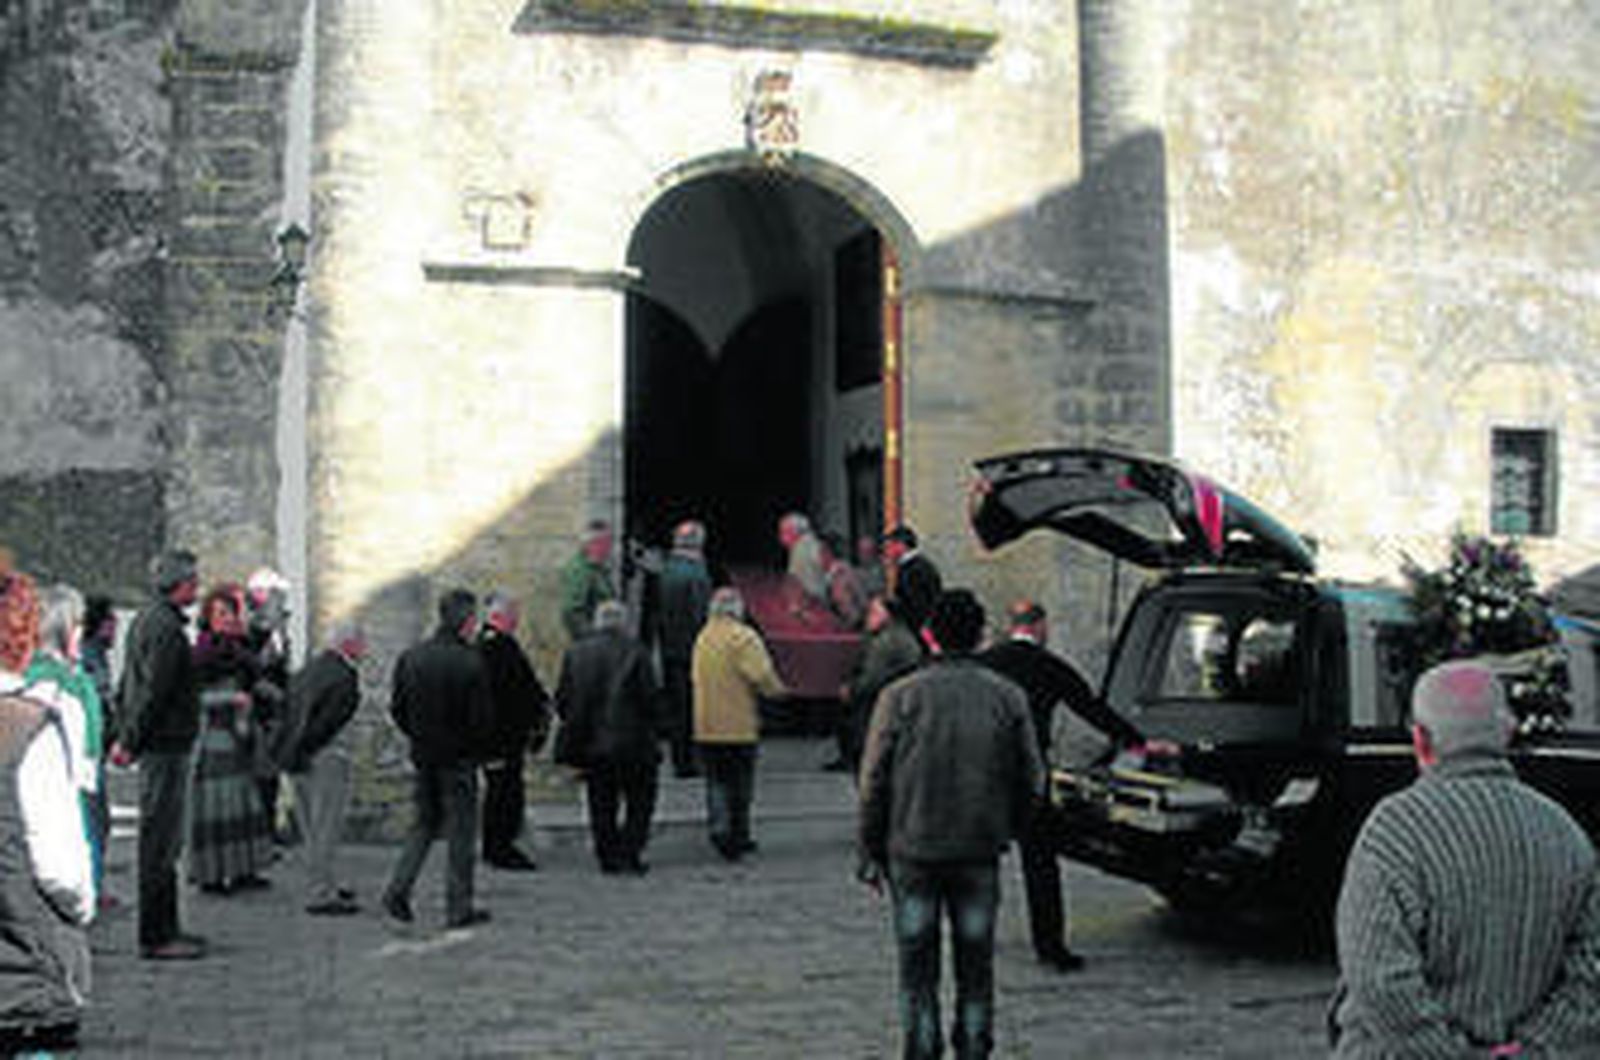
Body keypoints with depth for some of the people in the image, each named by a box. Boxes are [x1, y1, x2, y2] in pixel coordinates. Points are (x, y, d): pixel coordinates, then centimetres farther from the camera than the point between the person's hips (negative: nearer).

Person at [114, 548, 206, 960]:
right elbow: (153, 692, -21)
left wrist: (126, 737, 19)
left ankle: (165, 929, 24)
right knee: (160, 841, -6)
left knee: (165, 842, 16)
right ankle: (155, 938, -2)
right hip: (166, 747, -10)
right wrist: (131, 743, -16)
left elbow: (126, 686, 20)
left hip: (157, 745, 10)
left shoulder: (144, 621, 16)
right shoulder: (167, 628, -17)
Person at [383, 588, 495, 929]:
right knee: (461, 832, 4)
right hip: (458, 759, -5)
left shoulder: (410, 658, 0)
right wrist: (475, 743, 5)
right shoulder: (469, 662, -17)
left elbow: (397, 709, 5)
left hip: (423, 757, 5)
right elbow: (482, 717, -14)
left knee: (424, 824, 19)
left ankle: (398, 890, 8)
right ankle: (459, 908, 9)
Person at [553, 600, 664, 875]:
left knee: (602, 805, 12)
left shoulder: (575, 653, 3)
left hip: (591, 743, 4)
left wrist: (575, 725, 17)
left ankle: (607, 858, 13)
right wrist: (654, 730, 4)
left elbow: (562, 700, 5)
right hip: (631, 743, -4)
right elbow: (651, 698, -9)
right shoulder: (634, 652, -9)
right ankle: (630, 854, 2)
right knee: (639, 802, 8)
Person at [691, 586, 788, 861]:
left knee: (716, 781, 9)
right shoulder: (743, 638, -12)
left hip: (705, 727, 5)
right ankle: (738, 836, 11)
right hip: (738, 725, -5)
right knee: (740, 784, 6)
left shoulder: (702, 638, 9)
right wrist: (780, 690, 1)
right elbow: (763, 675, -17)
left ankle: (718, 827, -8)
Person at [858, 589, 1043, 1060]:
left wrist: (871, 853, 3)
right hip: (980, 850, 2)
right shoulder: (1007, 697, -1)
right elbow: (1031, 779, 3)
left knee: (917, 965, 8)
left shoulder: (900, 696, -8)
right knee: (976, 960, 14)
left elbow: (874, 782, -6)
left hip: (913, 850, -2)